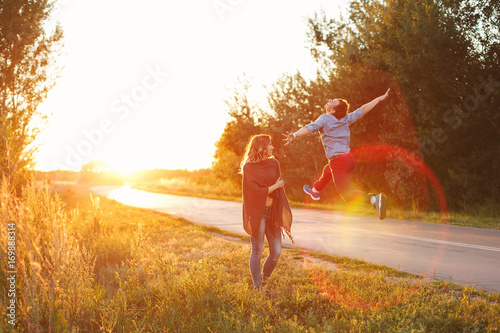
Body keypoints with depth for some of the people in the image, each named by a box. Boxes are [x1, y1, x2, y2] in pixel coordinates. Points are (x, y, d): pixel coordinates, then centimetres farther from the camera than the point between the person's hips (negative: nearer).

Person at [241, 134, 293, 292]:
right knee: (257, 252, -1)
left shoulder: (274, 163, 9)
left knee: (276, 252, 3)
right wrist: (275, 186, -4)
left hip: (272, 212, 6)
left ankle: (264, 281, 22)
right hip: (256, 213, -5)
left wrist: (283, 217, 4)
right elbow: (256, 192, -15)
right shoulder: (249, 167, -7)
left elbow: (279, 190, 8)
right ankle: (258, 288, 7)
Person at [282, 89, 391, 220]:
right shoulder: (346, 119, 8)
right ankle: (315, 190, 59)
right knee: (328, 169, 35)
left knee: (347, 195, -9)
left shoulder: (325, 119, -9)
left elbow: (311, 127, -27)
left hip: (338, 162, -8)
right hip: (349, 158, 8)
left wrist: (294, 135, -42)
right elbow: (363, 109, 19)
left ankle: (374, 199, -31)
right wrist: (380, 98, 31)